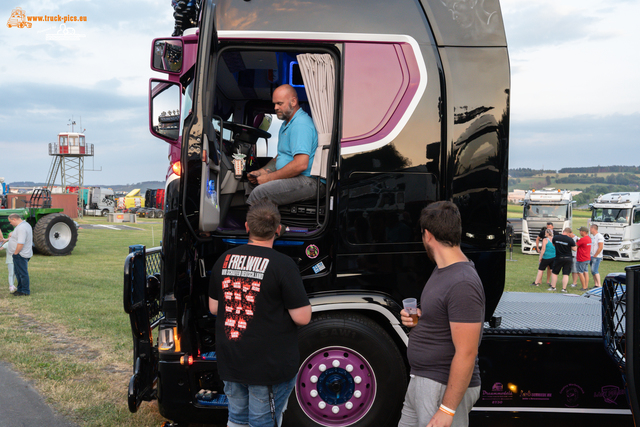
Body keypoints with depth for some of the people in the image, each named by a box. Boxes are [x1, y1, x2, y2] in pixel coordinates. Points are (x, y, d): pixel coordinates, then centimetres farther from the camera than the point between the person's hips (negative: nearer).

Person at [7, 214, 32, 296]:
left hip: (20, 255, -11)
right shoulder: (26, 224, 13)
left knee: (23, 273, -2)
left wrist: (15, 253, -19)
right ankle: (20, 289, 28)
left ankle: (25, 291, 6)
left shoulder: (21, 228, -23)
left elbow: (21, 243, -27)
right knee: (18, 272, 19)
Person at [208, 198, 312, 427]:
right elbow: (302, 317, -16)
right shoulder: (283, 265, -17)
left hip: (230, 362, 5)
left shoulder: (225, 260, 1)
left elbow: (214, 307, 9)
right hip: (269, 364, -5)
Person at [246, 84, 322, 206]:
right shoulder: (287, 123, 21)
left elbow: (301, 165, -24)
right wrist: (261, 172, 11)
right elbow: (280, 157, 28)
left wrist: (269, 177, -16)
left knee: (260, 192, -27)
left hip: (308, 181, -11)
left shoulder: (301, 124, -14)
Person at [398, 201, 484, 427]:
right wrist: (417, 318, 3)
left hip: (446, 388, -9)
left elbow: (466, 354, -24)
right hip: (420, 382, 9)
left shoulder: (462, 284, -23)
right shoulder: (442, 270, 8)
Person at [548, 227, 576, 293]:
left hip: (558, 258, 1)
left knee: (554, 273, 13)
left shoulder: (555, 237, -5)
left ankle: (553, 287, 16)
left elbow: (553, 244, 13)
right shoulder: (570, 239, -14)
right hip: (568, 258, -1)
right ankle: (564, 288, 1)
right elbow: (574, 249, -7)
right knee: (566, 274, 3)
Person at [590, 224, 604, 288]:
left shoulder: (599, 236, -11)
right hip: (591, 256, 9)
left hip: (596, 257, -9)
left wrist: (595, 255, -15)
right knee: (593, 271, 8)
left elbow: (600, 247, -17)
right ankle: (595, 284, 12)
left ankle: (599, 284, -13)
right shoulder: (591, 236, 15)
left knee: (595, 271, -14)